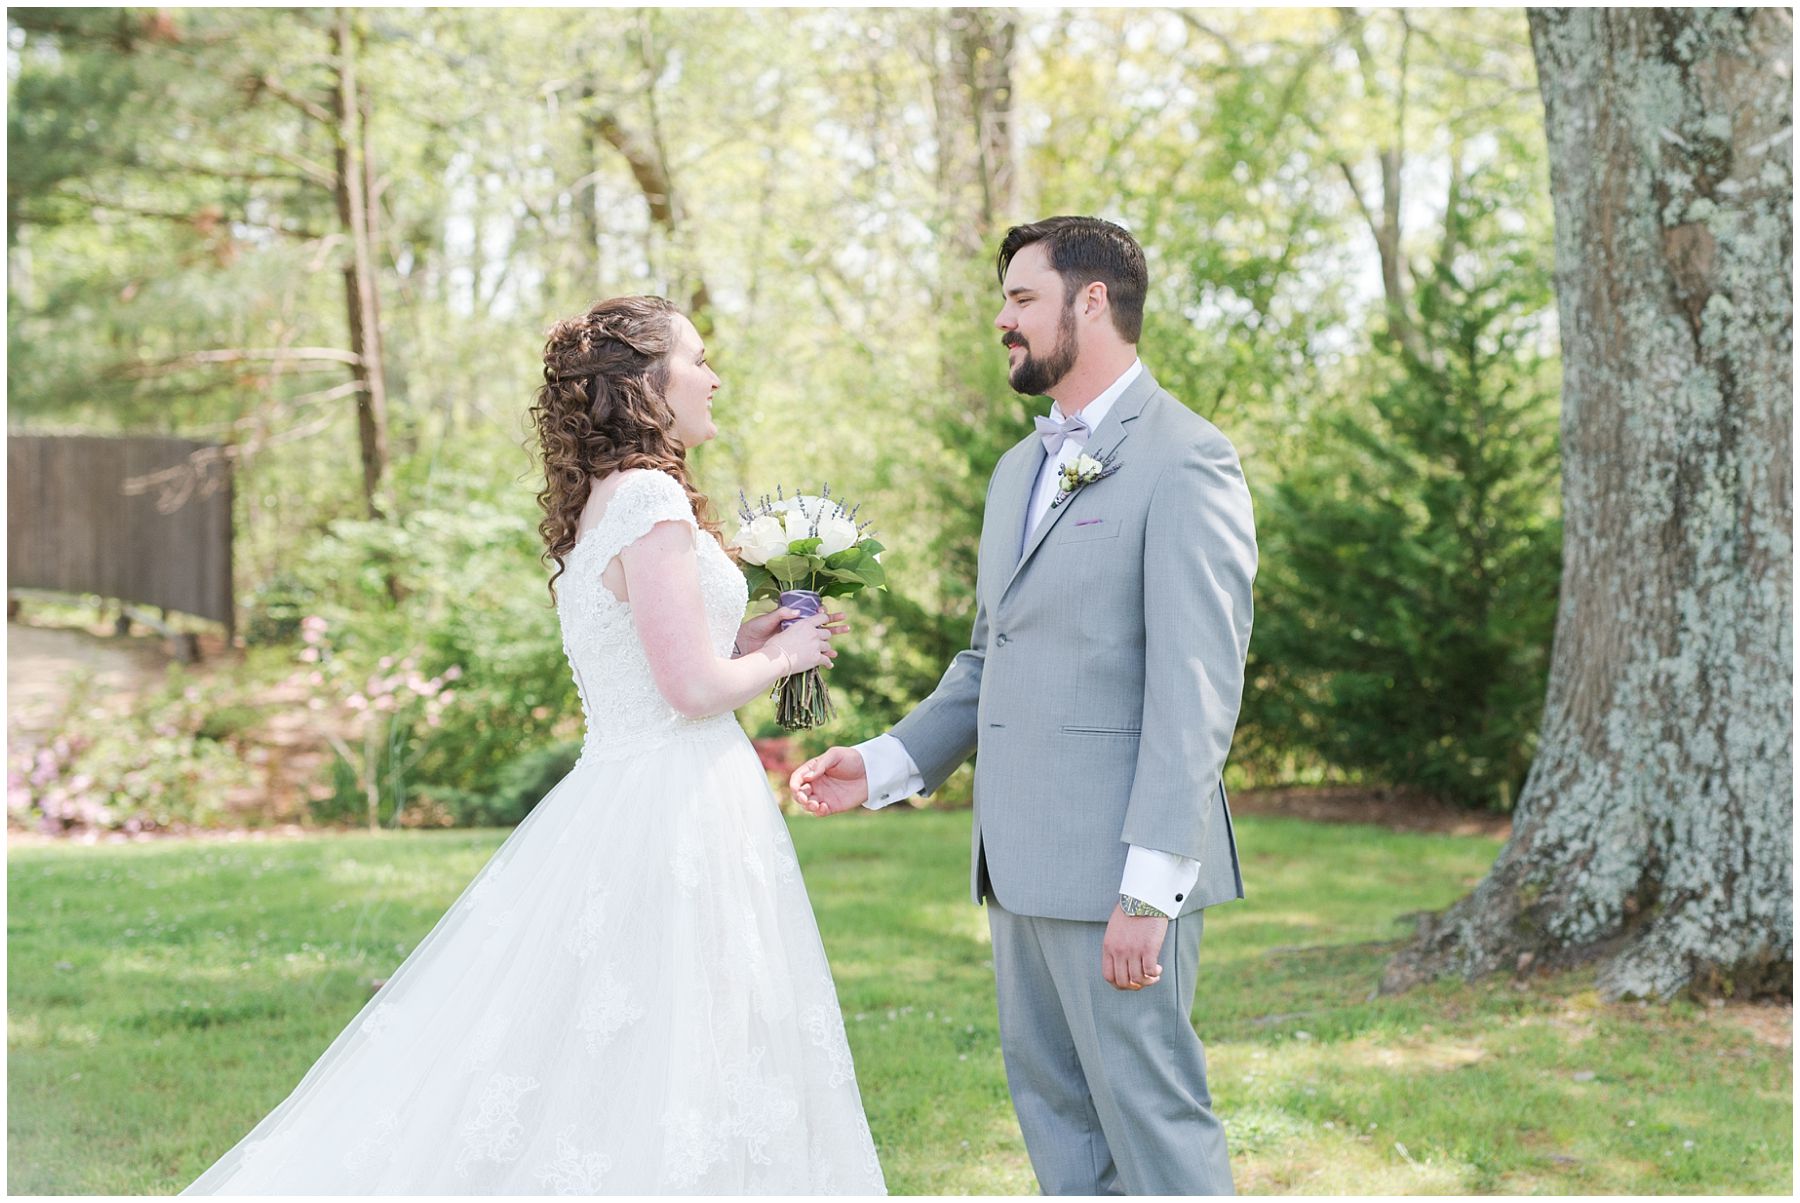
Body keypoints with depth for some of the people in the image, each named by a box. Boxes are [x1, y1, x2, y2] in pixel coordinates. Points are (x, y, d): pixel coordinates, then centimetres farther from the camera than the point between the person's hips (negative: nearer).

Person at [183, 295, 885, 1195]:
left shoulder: (601, 503, 14)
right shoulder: (651, 497, -15)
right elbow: (694, 688, -19)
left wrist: (750, 637, 17)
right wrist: (782, 655, -2)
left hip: (617, 796, 10)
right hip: (676, 812, -10)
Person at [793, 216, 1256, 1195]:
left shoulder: (1184, 459, -10)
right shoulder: (1019, 470, 18)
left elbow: (1197, 686, -17)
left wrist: (1149, 885, -21)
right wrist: (885, 764, 10)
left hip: (1114, 860, -9)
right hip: (1019, 858, 9)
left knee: (1149, 1107, -3)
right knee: (1051, 1102, 14)